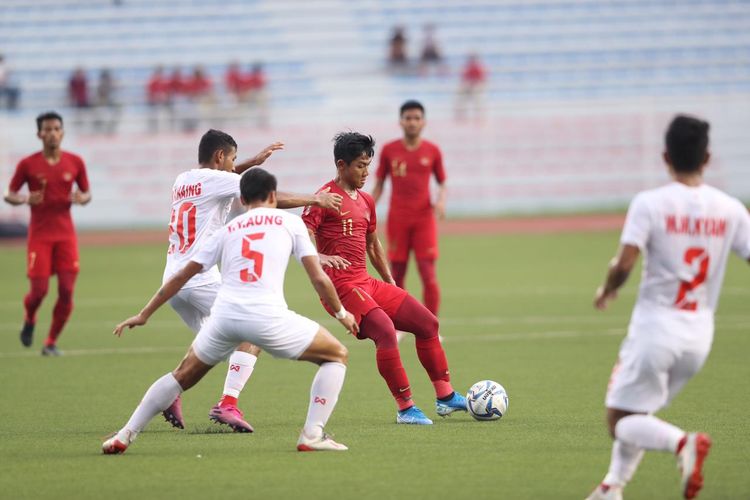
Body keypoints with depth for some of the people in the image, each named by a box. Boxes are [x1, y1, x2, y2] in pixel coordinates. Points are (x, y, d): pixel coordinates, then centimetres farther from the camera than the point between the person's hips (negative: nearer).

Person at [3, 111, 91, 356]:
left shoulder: (75, 162, 2)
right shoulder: (28, 165, -4)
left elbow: (87, 193, 12)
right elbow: (9, 194, 3)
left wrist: (82, 198, -12)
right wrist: (25, 199, -19)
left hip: (66, 234, 2)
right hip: (39, 234, -2)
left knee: (66, 291, -7)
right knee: (39, 290, -7)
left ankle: (51, 343, 8)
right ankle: (29, 321, 28)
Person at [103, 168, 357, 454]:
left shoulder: (228, 230, 23)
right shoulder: (290, 221, 15)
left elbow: (182, 275, 24)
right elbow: (319, 278, 9)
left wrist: (144, 315, 31)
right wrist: (342, 313, 26)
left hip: (225, 314, 4)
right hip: (267, 317, -4)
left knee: (183, 376, 25)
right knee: (337, 355, 15)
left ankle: (124, 436, 21)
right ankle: (312, 436, 3)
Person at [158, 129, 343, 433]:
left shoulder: (182, 181, 18)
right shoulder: (218, 180, -3)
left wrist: (252, 163, 38)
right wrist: (315, 199, 3)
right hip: (201, 279, -8)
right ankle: (228, 404, -17)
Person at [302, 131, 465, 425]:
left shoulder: (366, 202, 18)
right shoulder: (327, 198, -8)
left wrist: (390, 282, 27)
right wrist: (319, 257, -34)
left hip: (368, 285, 9)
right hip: (343, 287, -9)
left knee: (427, 323, 9)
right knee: (386, 331, -28)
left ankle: (445, 396, 18)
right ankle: (405, 409, -20)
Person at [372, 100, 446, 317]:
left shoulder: (432, 151, 3)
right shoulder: (389, 150, 3)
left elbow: (442, 183, 12)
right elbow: (379, 185, 9)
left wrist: (441, 201, -8)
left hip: (424, 219, -1)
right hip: (397, 219, 1)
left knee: (428, 274, -8)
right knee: (397, 274, 4)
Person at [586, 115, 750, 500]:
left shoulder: (649, 204, -11)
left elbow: (624, 264, -18)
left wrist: (606, 291, 3)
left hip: (656, 324, -5)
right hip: (700, 331, 5)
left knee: (621, 421, 1)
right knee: (638, 414, 24)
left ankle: (683, 443, -26)